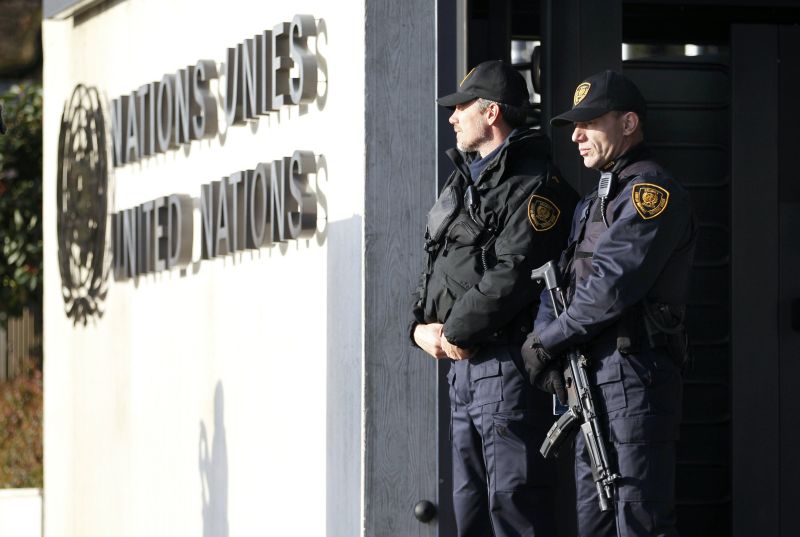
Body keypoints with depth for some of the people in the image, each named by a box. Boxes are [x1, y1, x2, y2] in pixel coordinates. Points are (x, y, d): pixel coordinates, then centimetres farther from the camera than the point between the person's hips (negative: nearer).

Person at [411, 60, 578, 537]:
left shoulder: (534, 186, -11)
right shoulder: (464, 182, 20)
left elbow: (513, 275, -20)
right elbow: (436, 267, 21)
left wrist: (456, 333, -13)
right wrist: (421, 326, 4)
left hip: (507, 365, -10)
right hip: (462, 365, 10)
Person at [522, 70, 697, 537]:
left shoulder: (653, 192, -9)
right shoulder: (593, 203, 23)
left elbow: (611, 287, -17)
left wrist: (546, 342, -8)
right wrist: (544, 341, 0)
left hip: (634, 376, -10)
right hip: (592, 383, 10)